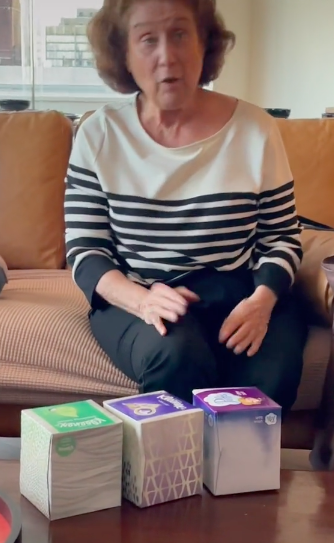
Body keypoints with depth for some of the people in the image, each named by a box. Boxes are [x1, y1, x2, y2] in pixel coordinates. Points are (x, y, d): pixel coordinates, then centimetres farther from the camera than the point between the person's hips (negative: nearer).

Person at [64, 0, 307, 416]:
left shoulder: (255, 130, -1)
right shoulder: (99, 135, -2)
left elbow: (282, 237, 6)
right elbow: (84, 250, -2)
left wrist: (262, 300, -16)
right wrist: (142, 300, -23)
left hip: (237, 294, 1)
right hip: (135, 297, -1)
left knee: (270, 377, -29)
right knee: (177, 359, -34)